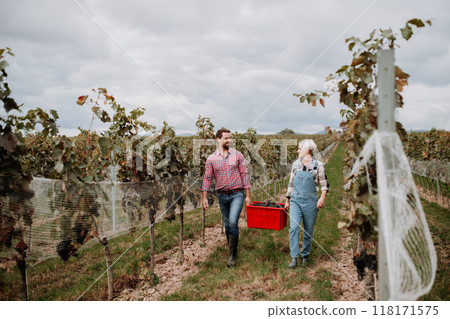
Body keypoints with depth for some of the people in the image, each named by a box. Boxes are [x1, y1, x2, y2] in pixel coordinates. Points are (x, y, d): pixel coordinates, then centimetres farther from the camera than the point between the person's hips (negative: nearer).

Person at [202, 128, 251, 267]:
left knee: (233, 222, -16)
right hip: (222, 195, 2)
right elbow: (207, 178, 3)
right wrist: (204, 197, -4)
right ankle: (232, 251, 29)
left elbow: (244, 175, 1)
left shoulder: (238, 155, 0)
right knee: (227, 224, 11)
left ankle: (232, 255, -5)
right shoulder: (211, 158, 2)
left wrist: (248, 195, -2)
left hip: (237, 194, -2)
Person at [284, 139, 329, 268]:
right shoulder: (295, 164, 8)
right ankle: (294, 257, -5)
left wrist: (322, 198, -14)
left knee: (308, 231, 6)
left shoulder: (318, 165, -1)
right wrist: (287, 200, 17)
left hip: (310, 201, -2)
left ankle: (305, 255, 24)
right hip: (296, 200, 2)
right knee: (294, 227, -13)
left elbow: (325, 184, 2)